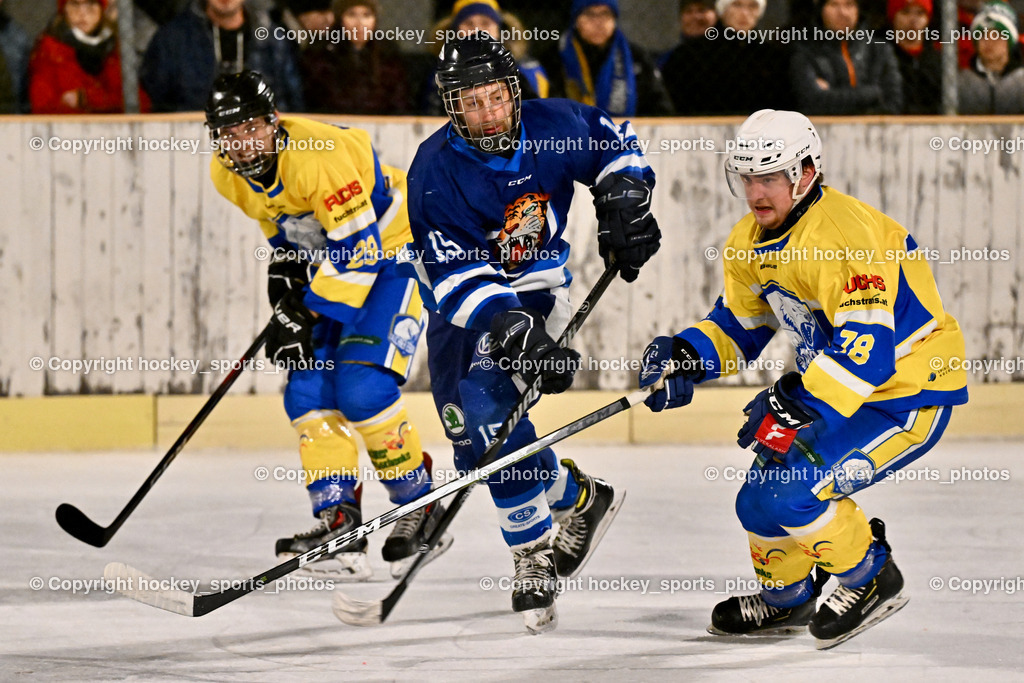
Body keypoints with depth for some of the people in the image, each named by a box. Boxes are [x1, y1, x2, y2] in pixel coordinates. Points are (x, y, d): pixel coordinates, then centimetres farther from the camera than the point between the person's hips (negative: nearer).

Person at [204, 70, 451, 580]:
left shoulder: (317, 155, -31)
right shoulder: (228, 175, -4)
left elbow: (358, 248, -29)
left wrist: (308, 313, -26)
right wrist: (285, 275, 2)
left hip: (395, 254, -9)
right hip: (330, 264, 9)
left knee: (362, 388, -20)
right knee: (308, 393, -4)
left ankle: (421, 507, -7)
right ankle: (339, 525, -5)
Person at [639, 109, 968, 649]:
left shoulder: (846, 233, -30)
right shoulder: (751, 241, 0)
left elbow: (866, 354, -35)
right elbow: (739, 326, 13)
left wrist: (795, 408, -40)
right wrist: (686, 356, -7)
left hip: (911, 391, -9)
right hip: (836, 380, 9)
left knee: (793, 491, -22)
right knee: (761, 497, 8)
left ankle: (872, 580, 1)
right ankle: (785, 596, 36)